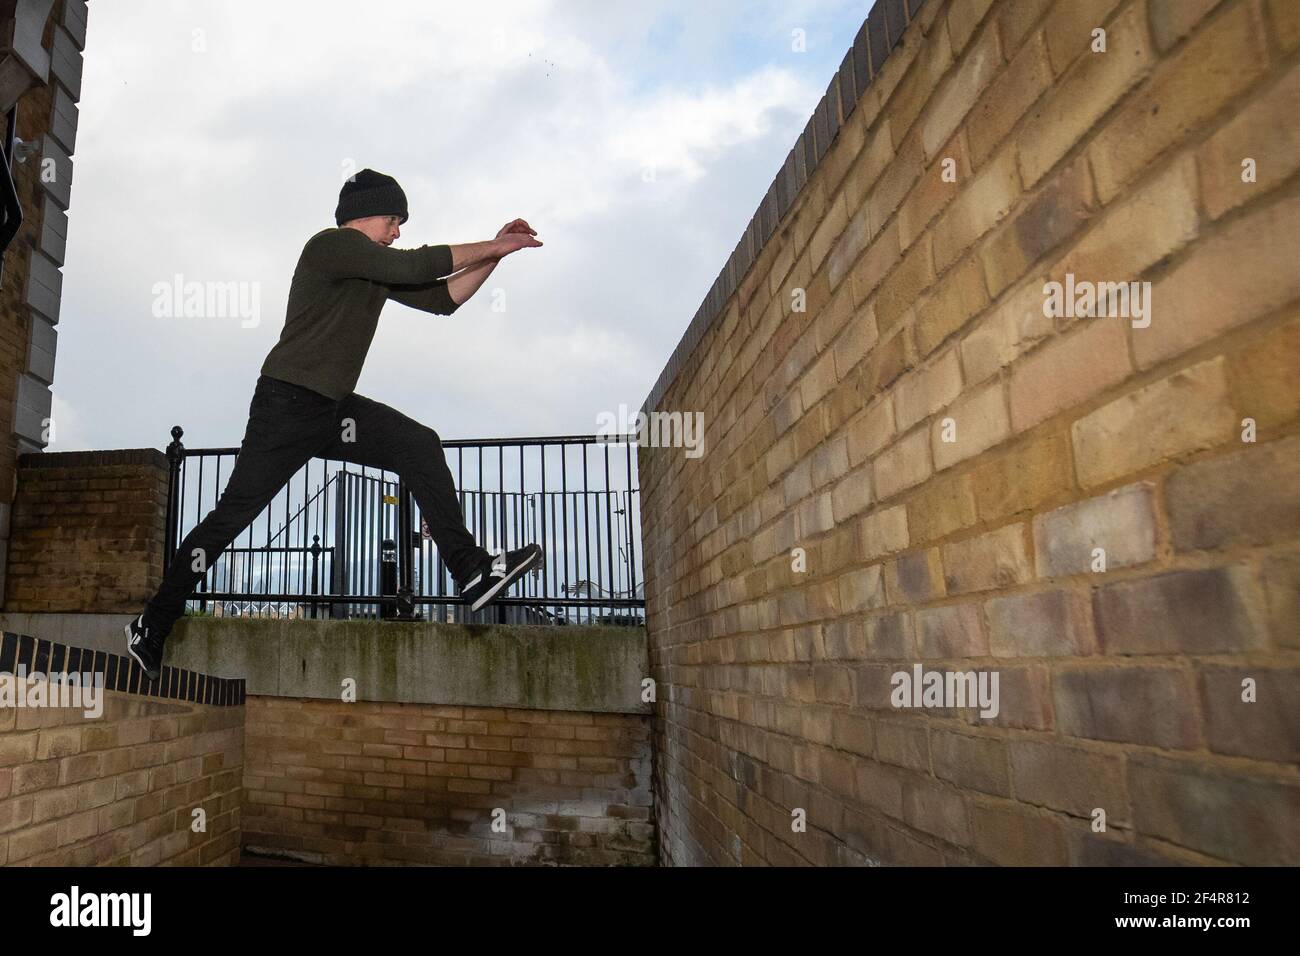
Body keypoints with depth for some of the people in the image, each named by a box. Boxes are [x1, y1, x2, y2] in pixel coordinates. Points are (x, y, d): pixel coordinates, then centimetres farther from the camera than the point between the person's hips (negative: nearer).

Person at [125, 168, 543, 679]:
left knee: (420, 445, -10)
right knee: (233, 513, -4)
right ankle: (151, 626, 11)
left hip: (334, 408, 8)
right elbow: (414, 266, -20)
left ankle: (470, 571, -18)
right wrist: (489, 248, -11)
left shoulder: (374, 268, 15)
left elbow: (442, 298, 14)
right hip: (287, 404, -8)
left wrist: (494, 252, 4)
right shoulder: (331, 245, -10)